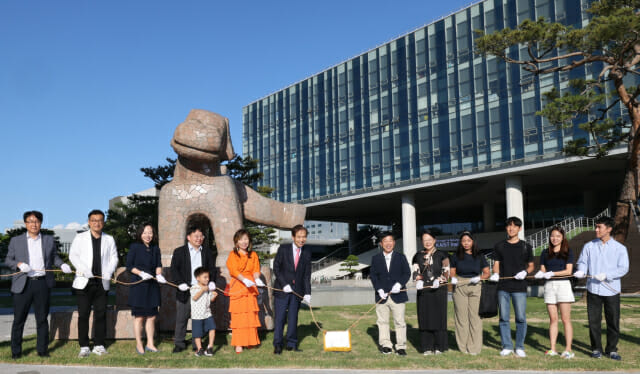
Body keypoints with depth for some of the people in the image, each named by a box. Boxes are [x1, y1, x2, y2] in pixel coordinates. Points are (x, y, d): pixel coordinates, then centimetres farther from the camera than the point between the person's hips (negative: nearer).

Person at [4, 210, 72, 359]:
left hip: (43, 284, 1)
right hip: (23, 284, -1)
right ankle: (16, 351, 13)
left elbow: (54, 257, 15)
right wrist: (18, 264, -11)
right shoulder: (16, 241, 9)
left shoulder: (49, 240, 12)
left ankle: (42, 349, 14)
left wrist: (62, 265, -4)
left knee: (42, 318, 6)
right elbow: (8, 260, 9)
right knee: (19, 318, 2)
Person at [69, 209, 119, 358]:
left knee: (101, 314, 4)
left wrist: (108, 272, -8)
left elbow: (114, 258, 10)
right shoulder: (80, 238, 6)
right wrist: (85, 270, -15)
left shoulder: (109, 240, 12)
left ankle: (99, 345, 12)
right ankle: (84, 347, 6)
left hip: (102, 282, 2)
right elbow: (73, 255, -1)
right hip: (84, 282, -2)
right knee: (83, 315, -1)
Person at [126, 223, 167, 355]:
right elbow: (129, 266, -4)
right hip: (138, 286, -4)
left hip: (152, 286, 4)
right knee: (139, 317, 0)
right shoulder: (134, 247, -2)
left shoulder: (156, 249, 11)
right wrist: (141, 273, -17)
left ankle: (150, 344, 16)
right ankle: (139, 344, 11)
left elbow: (159, 265, 4)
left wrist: (159, 275, -16)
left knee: (152, 316, 7)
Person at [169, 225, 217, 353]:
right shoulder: (179, 251, 4)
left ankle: (197, 344, 16)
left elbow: (212, 268, 12)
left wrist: (211, 282, -5)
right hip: (185, 290, -2)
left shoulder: (207, 252, 12)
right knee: (181, 318, 4)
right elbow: (174, 269, -3)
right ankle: (179, 343, 16)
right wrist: (180, 283, -15)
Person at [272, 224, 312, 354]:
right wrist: (284, 284, -12)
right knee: (280, 318, -2)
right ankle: (277, 345, 7)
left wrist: (307, 292, -1)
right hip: (282, 290, -2)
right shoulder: (283, 249, -3)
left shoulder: (307, 253, 5)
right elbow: (276, 268, -3)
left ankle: (292, 344, 16)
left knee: (293, 318, 7)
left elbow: (307, 274, 5)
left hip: (297, 290, 3)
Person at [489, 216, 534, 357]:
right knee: (504, 318, 4)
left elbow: (531, 265, 12)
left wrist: (525, 272, -9)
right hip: (503, 287, 2)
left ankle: (520, 347, 10)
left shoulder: (525, 247, 7)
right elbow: (496, 264, 11)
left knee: (521, 318, -2)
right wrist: (495, 273, -9)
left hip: (520, 287, -1)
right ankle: (507, 346, 14)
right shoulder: (499, 246, 11)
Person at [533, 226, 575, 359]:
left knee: (565, 319, -4)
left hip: (563, 285, -3)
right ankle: (552, 349, 7)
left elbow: (568, 271, -5)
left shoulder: (568, 252, 3)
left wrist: (552, 273, -14)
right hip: (549, 286, 3)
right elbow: (542, 270, 12)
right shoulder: (545, 253, 14)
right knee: (553, 319, 5)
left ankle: (568, 350, -1)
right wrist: (540, 274, -11)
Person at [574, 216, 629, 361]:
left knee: (613, 321, 5)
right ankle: (596, 349, 17)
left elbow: (623, 268, -5)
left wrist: (606, 275, -17)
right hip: (593, 289, 1)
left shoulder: (620, 248, 0)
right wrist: (581, 271, -13)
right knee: (594, 320, 4)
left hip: (612, 290, -1)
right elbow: (582, 262, 9)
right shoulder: (589, 246, 5)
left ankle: (612, 349, 19)